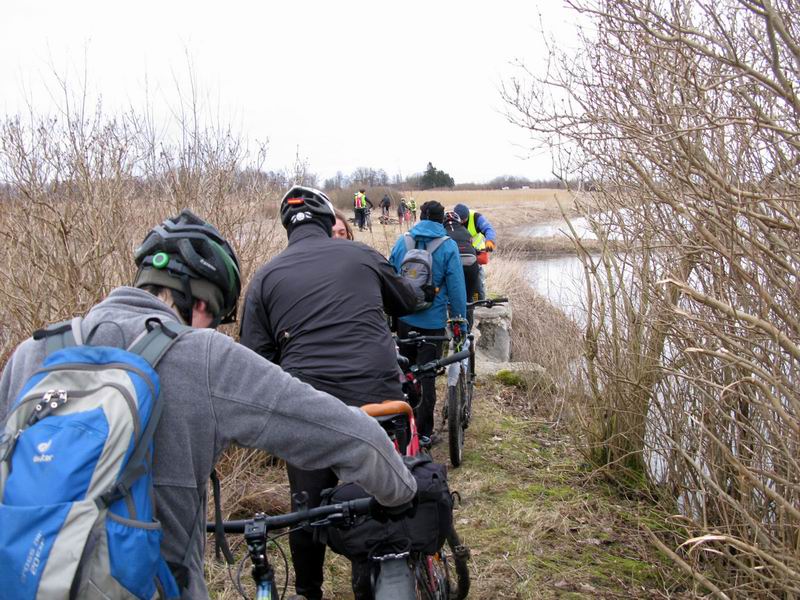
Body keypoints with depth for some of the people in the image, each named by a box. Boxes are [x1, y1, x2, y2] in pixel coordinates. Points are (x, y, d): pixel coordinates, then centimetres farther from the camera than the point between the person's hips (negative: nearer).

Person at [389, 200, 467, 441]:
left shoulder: (402, 241, 2)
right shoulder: (448, 246, -9)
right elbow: (456, 286, -10)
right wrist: (460, 319, -1)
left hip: (404, 319, 4)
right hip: (432, 321, -4)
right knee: (426, 375, 3)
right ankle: (423, 433, 8)